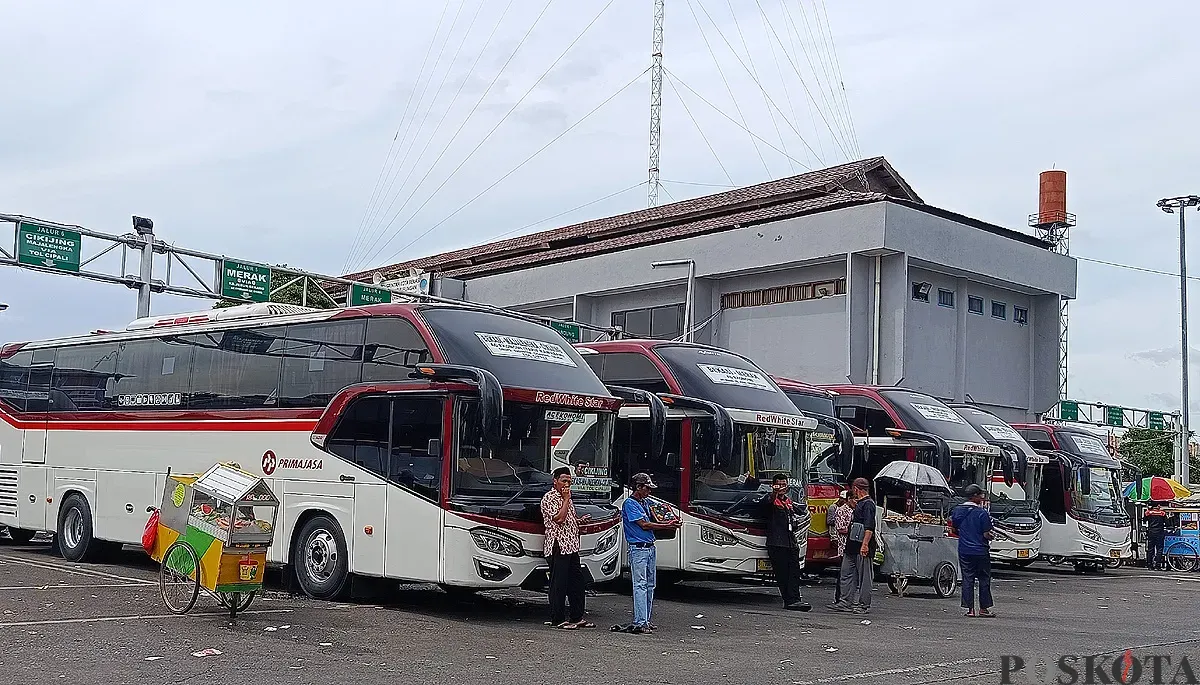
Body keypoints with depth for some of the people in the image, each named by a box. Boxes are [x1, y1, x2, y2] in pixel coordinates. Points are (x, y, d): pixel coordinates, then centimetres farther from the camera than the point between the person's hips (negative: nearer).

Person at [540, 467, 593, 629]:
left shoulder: (565, 498, 20)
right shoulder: (549, 498, -7)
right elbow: (559, 518, -19)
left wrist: (580, 520, 11)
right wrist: (566, 500, -11)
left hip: (572, 547, 9)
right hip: (558, 547, -9)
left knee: (577, 583, 11)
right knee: (559, 585, -4)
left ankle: (577, 618, 19)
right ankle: (558, 620, 1)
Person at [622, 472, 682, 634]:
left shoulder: (645, 503, 17)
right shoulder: (630, 504, -10)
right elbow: (644, 525, -15)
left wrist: (672, 524, 1)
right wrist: (668, 526, -13)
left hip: (650, 548, 9)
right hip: (638, 549, -9)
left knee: (650, 585, 11)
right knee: (640, 585, -11)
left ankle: (646, 620, 17)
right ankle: (639, 623, -12)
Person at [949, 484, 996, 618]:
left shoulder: (957, 510, 2)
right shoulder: (982, 512, -13)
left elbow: (953, 530, 11)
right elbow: (986, 534, -12)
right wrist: (992, 536, 9)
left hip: (964, 551, 4)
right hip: (981, 551, -4)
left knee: (967, 580, 7)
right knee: (984, 580, 7)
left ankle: (968, 608, 5)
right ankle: (984, 609, 9)